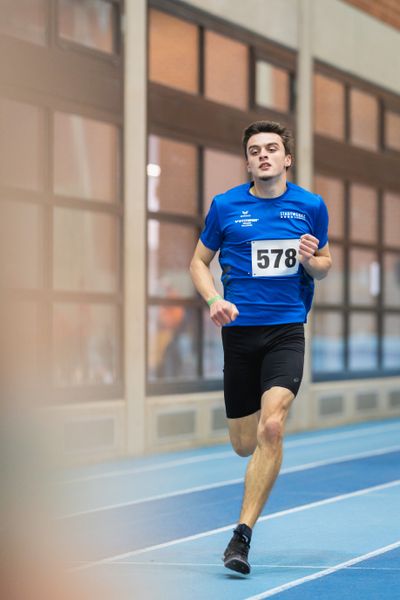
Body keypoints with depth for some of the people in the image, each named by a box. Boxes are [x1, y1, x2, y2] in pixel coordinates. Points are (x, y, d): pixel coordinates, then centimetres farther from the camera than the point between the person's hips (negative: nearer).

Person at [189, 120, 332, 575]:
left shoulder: (310, 207, 3)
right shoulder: (225, 206, 2)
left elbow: (324, 264, 15)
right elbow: (199, 261, 11)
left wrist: (312, 260, -9)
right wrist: (214, 300, -7)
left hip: (287, 329, -1)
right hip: (239, 329, 1)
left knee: (271, 426, -21)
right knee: (244, 444, 6)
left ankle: (242, 535, -14)